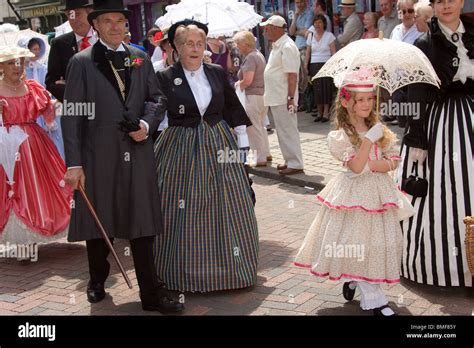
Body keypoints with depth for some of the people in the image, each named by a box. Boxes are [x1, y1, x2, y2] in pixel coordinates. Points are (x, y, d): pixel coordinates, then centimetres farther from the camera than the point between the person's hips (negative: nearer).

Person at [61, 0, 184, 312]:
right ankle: (97, 281, 34)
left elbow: (159, 98, 14)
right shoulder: (82, 62, -1)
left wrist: (148, 124, -7)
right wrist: (74, 163, -9)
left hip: (137, 152, 2)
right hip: (99, 155, -2)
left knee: (142, 225, 4)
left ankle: (151, 294, 11)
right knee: (98, 224, 11)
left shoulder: (140, 58, 9)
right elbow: (71, 116, -4)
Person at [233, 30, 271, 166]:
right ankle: (266, 153, 30)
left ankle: (261, 159, 4)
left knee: (254, 128, -1)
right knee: (260, 126, 21)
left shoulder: (250, 58, -17)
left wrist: (238, 85, -5)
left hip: (254, 95, -10)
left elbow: (247, 81, -25)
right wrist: (240, 83, 11)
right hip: (263, 93, 10)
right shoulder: (258, 54, 14)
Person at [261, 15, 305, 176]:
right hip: (276, 98, 10)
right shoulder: (276, 46, 15)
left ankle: (295, 164, 1)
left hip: (284, 99, -10)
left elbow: (292, 75, -20)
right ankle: (290, 161, 24)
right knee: (283, 131, 15)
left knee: (288, 132, -4)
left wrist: (291, 98, -23)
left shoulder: (287, 47, -16)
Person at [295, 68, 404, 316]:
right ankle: (373, 298, 9)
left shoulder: (379, 129, 6)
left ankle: (353, 279, 27)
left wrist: (371, 165, -15)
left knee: (380, 241, 5)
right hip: (353, 195, -5)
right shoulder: (340, 136, -9)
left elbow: (393, 162, 3)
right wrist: (369, 139, -27)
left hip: (377, 192, 5)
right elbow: (356, 167, -19)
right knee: (356, 242, -4)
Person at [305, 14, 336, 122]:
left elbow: (333, 52, -3)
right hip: (314, 65, 3)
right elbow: (308, 53, 13)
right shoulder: (311, 36, 11)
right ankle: (319, 113, 9)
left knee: (326, 88, -5)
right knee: (317, 89, 0)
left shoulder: (329, 36, 1)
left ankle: (326, 113, 1)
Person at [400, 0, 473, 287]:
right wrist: (418, 141, -10)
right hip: (437, 123, -3)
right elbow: (416, 97, -6)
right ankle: (436, 262, 14)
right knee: (437, 195, -1)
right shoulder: (425, 45, -4)